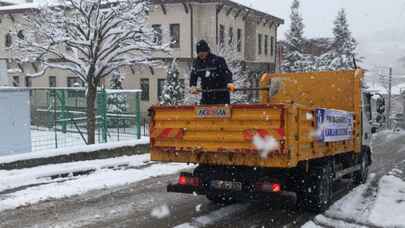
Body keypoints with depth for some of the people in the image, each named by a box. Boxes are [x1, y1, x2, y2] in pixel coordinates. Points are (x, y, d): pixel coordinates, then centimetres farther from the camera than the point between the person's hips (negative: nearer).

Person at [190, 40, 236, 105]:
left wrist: (229, 83, -33)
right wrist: (193, 86, -6)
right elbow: (193, 76, 14)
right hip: (206, 96, 5)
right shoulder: (196, 62, 7)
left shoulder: (218, 60, -9)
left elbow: (226, 73, -14)